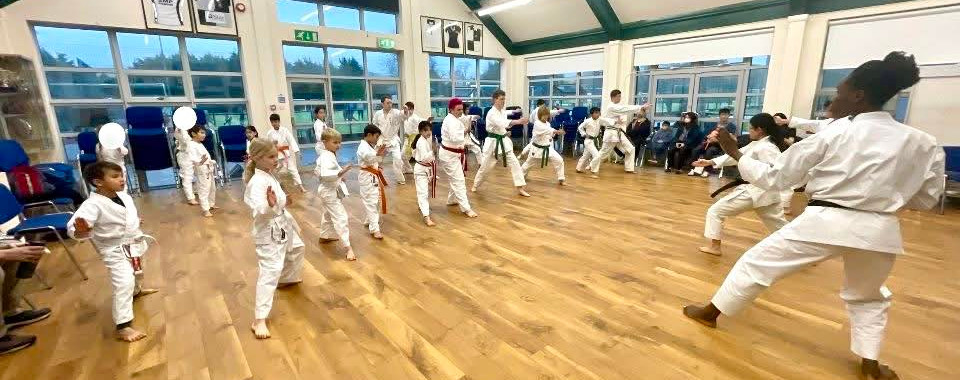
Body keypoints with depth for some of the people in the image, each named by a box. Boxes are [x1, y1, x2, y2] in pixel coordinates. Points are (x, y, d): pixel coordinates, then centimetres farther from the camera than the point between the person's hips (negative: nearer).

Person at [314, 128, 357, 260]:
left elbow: (318, 171, 18)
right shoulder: (327, 157, -24)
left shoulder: (324, 155, 7)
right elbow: (324, 174, -39)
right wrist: (340, 173, -50)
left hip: (327, 190, 11)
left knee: (327, 214, 27)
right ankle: (347, 247, -12)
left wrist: (337, 175, 14)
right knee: (340, 218, -12)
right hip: (330, 191, -11)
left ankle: (324, 237, 46)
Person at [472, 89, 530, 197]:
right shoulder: (491, 113, -19)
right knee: (485, 166, 6)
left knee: (514, 163, -3)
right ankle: (475, 185, 30)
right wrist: (519, 121, -44)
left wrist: (506, 132, 2)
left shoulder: (503, 111, 6)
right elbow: (501, 123, -37)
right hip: (492, 142, -6)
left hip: (503, 141, 6)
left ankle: (520, 188, 2)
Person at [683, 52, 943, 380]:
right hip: (879, 230, 4)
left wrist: (734, 153, 2)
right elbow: (926, 199, 12)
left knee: (756, 263, 11)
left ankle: (711, 312, 23)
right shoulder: (924, 143, 5)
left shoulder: (835, 134, -7)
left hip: (824, 222, -4)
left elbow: (775, 177, -7)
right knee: (868, 296, 31)